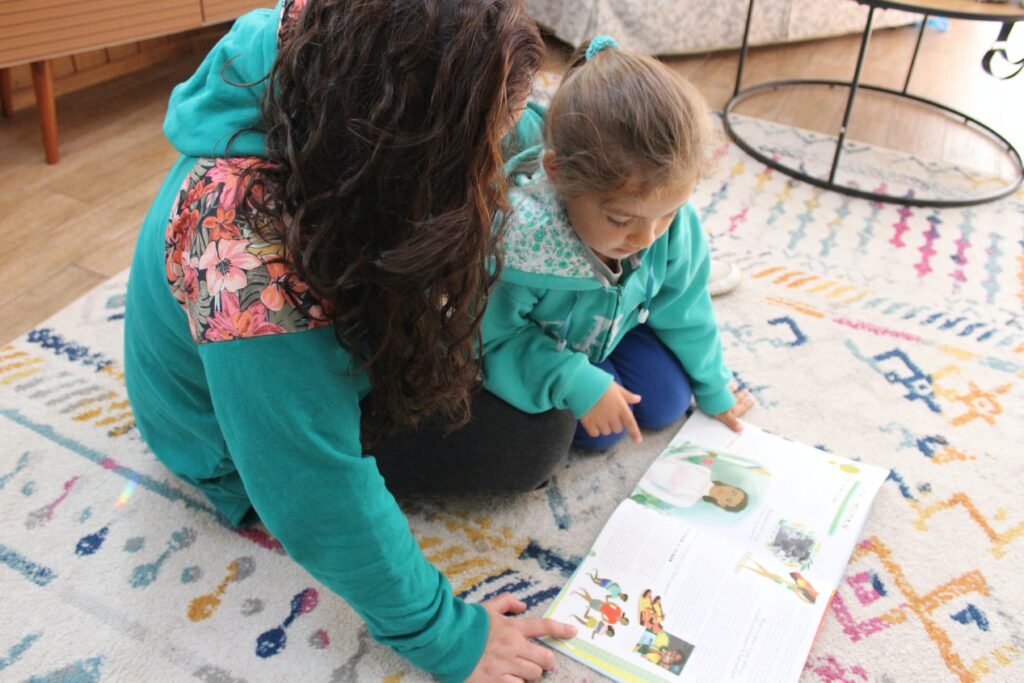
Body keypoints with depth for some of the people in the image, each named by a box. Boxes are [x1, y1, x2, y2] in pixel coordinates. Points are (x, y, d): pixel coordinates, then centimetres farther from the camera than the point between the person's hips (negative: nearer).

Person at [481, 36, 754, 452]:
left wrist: (712, 387, 7)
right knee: (601, 429, -17)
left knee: (668, 402, 7)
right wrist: (575, 382, -34)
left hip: (612, 328, 5)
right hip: (532, 350, -4)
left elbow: (682, 309, -7)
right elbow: (494, 336, -27)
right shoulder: (516, 239, -44)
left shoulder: (670, 218, -27)